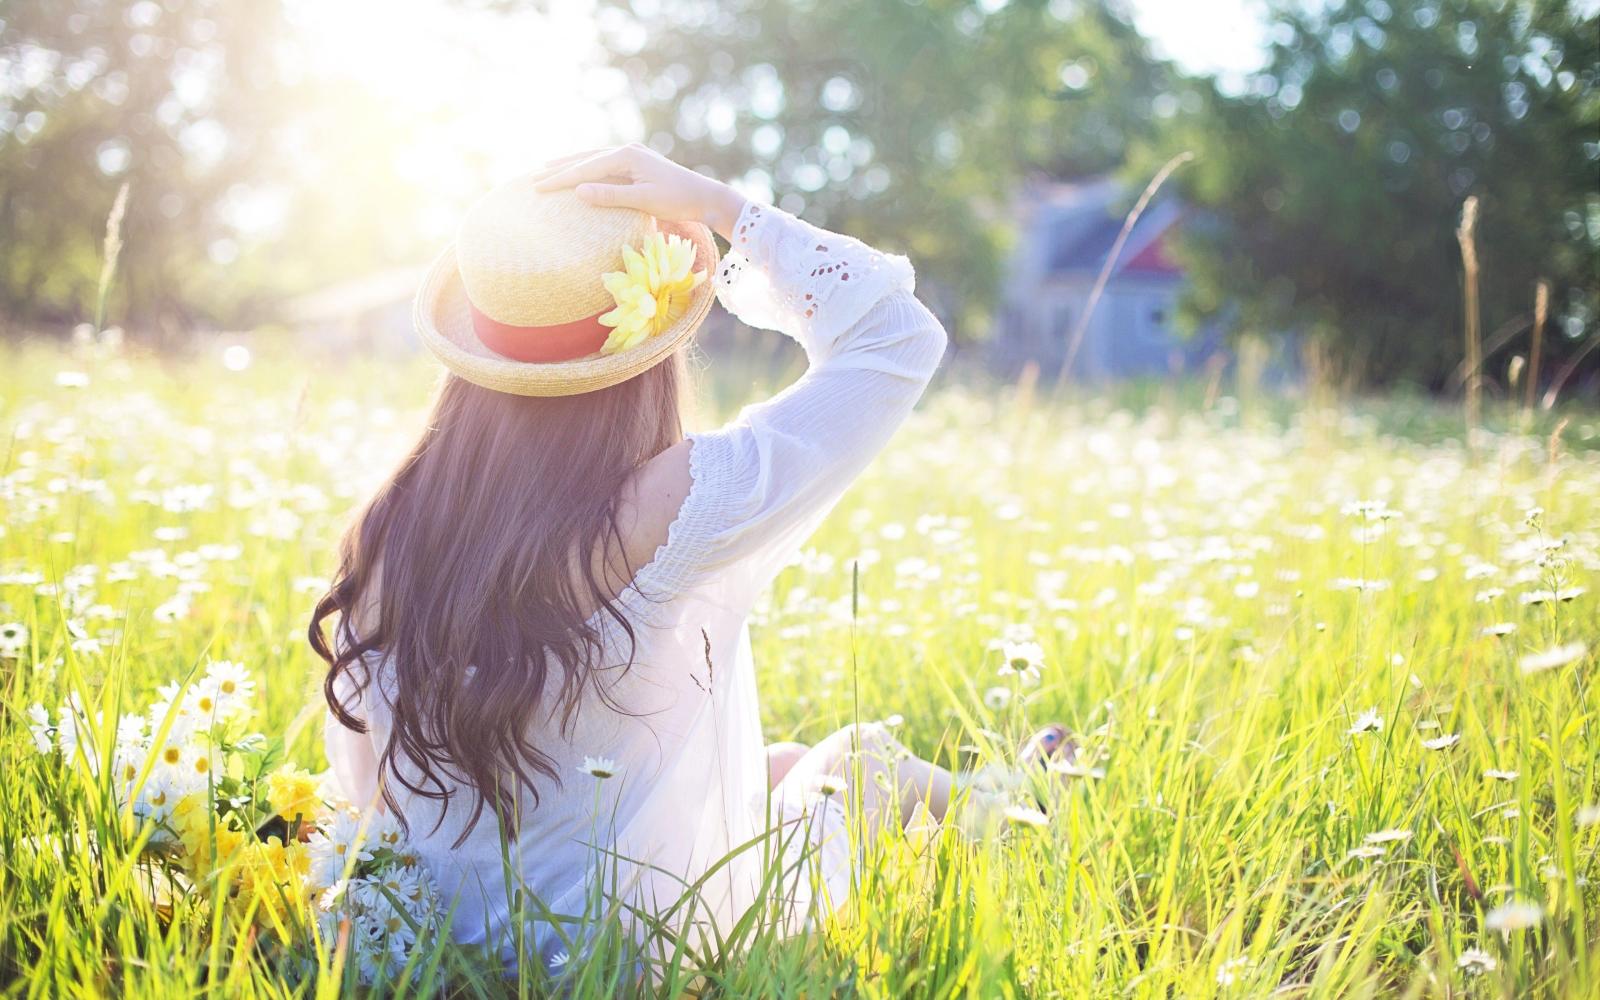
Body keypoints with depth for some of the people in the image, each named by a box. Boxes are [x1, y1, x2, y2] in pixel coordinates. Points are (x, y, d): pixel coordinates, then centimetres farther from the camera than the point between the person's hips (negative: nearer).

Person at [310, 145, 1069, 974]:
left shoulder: (388, 533, -12)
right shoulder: (672, 511, -28)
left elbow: (361, 782, 4)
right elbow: (899, 339, -18)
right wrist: (717, 206, -16)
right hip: (671, 956, -5)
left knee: (788, 762, 31)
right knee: (862, 754, 25)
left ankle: (973, 798, 57)